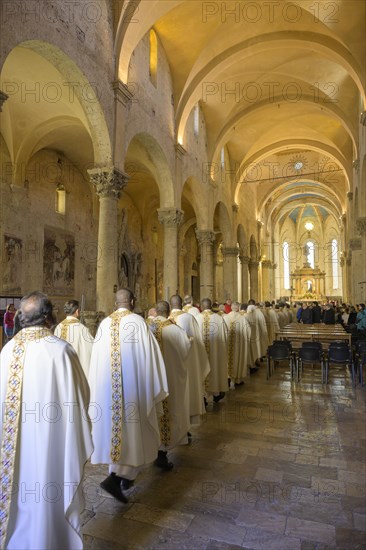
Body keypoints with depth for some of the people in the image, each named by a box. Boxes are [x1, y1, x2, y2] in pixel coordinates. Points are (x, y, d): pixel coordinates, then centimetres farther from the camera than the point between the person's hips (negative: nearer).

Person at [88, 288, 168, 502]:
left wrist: (98, 389, 19)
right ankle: (115, 478, 0)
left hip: (107, 386, 5)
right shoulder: (138, 321, -12)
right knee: (133, 430, 10)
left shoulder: (105, 323, 2)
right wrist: (156, 390, 0)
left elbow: (96, 359, 8)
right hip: (133, 385, -5)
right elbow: (150, 357, -11)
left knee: (115, 427, 18)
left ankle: (124, 476, 32)